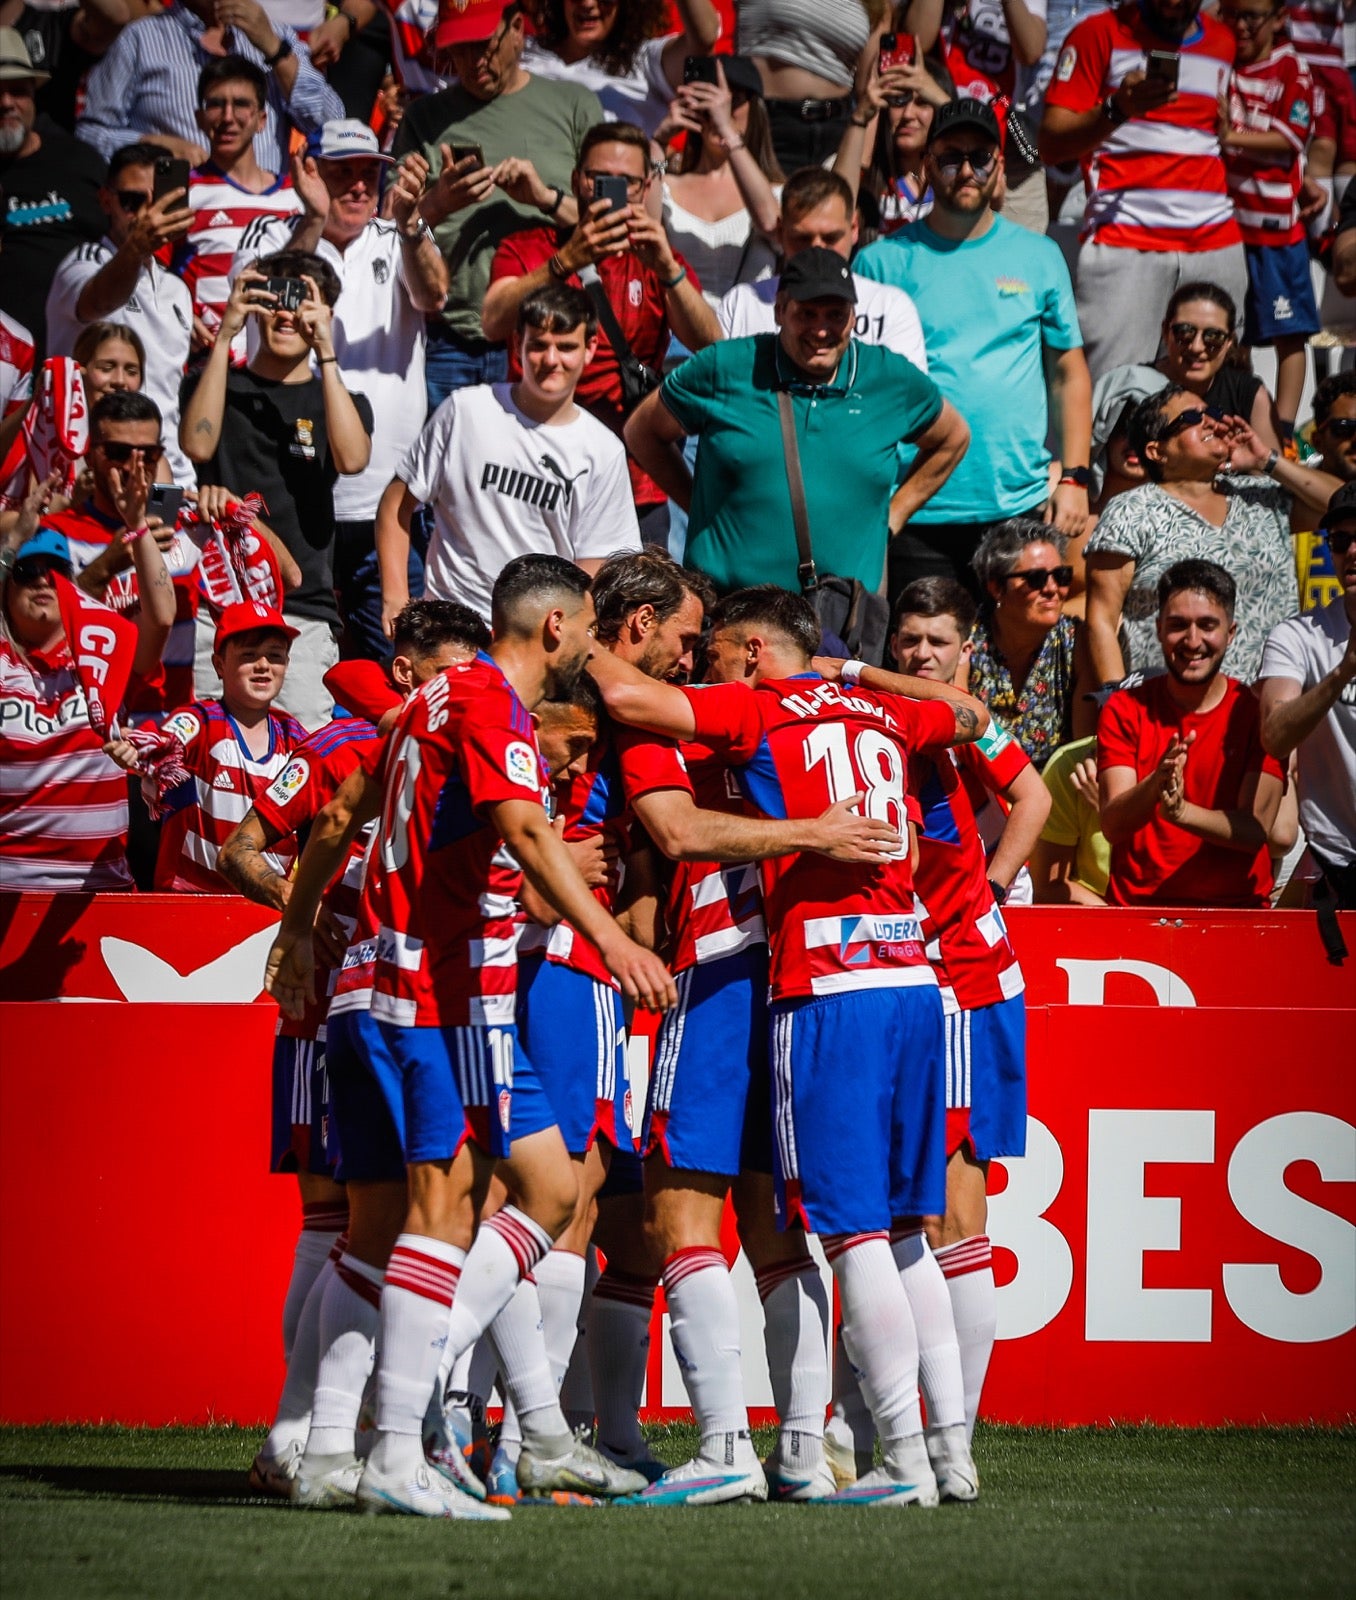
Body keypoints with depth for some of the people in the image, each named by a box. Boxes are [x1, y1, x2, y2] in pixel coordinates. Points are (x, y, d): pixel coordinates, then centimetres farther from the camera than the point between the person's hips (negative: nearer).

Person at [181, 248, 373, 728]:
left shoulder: (340, 400, 16)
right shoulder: (217, 385, 16)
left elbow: (352, 458, -8)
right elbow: (198, 445, -7)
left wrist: (325, 352, -11)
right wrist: (224, 337, -8)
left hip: (303, 612, 0)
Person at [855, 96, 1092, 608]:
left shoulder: (1039, 257, 10)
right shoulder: (884, 262, 4)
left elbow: (1070, 374, 13)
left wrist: (1073, 477, 2)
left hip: (1022, 508, 2)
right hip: (916, 515, -2)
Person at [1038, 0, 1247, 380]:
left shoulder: (1223, 42, 17)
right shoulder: (1101, 33, 4)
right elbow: (1051, 144, -3)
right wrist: (1116, 110, -18)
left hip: (1215, 245, 4)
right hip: (1123, 244, -4)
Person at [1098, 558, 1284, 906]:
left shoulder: (1257, 713, 4)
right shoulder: (1125, 709, 6)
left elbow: (1255, 829, -6)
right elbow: (1112, 826, -5)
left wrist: (1180, 811, -24)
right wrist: (1156, 783, -25)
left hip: (1236, 908, 0)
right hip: (1135, 908, 0)